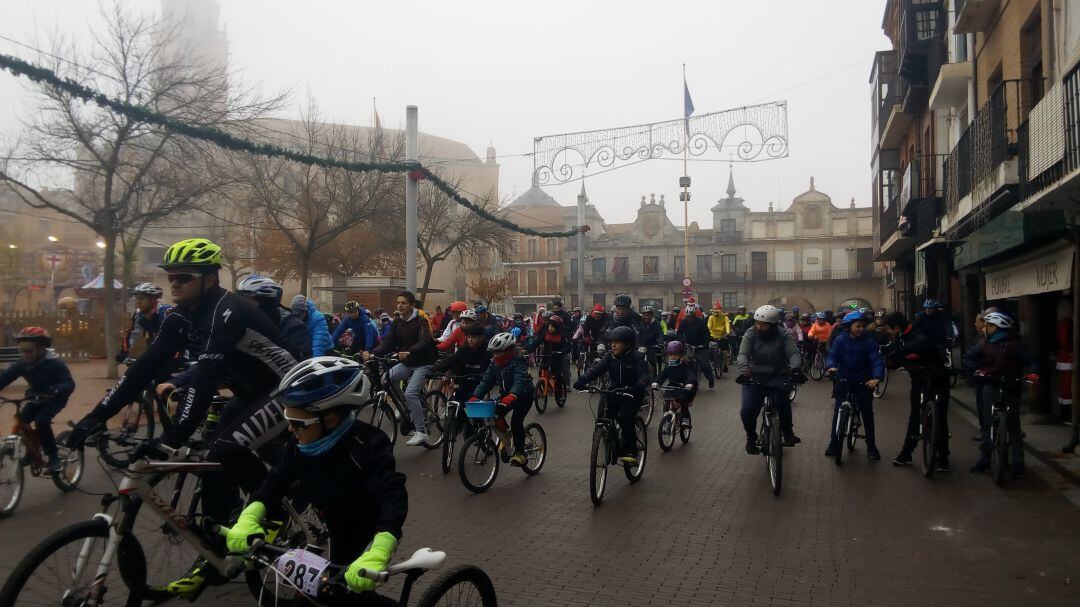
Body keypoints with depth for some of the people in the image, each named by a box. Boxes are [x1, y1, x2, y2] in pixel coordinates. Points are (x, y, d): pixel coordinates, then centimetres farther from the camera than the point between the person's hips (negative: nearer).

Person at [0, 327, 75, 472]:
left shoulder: (54, 363, -28)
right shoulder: (21, 364, -12)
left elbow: (69, 384, -35)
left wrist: (54, 391, -56)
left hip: (55, 398, -6)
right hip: (36, 398, 6)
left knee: (41, 421, -27)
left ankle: (54, 457, -14)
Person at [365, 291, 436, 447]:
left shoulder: (421, 321, -13)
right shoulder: (397, 323, 5)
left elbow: (424, 342, -28)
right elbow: (388, 343, -1)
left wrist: (409, 352, -46)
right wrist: (372, 353, -19)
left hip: (422, 364, -6)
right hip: (406, 363, 7)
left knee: (410, 393, -24)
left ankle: (421, 433, -17)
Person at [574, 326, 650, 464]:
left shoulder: (636, 357, -10)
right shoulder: (610, 356, 0)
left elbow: (644, 374, -22)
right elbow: (597, 368, -12)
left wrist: (640, 385, -45)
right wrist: (582, 380, -29)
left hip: (632, 395, -4)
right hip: (613, 393, 5)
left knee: (625, 418, -25)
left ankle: (631, 451, -12)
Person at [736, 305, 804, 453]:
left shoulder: (783, 335, -8)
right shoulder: (750, 334, -8)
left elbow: (793, 353, -18)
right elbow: (743, 354, -18)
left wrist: (796, 369, -38)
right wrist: (744, 371, -37)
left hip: (778, 376, -1)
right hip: (755, 377, 1)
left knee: (782, 403, -28)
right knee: (747, 410, -13)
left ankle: (788, 432, -4)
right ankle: (751, 437, 15)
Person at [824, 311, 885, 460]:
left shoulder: (869, 341, -10)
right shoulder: (841, 340, -5)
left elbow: (877, 360, -18)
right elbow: (832, 355, -11)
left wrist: (877, 378, -35)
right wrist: (831, 366, -35)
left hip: (863, 380, -1)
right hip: (843, 379, 1)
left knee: (867, 412, 1)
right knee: (838, 411, 0)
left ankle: (871, 446, 14)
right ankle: (835, 443, 11)